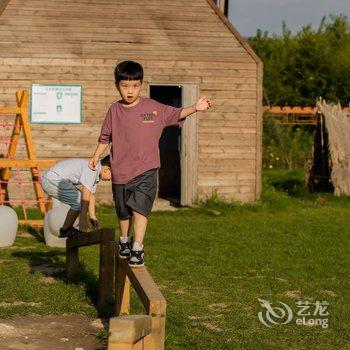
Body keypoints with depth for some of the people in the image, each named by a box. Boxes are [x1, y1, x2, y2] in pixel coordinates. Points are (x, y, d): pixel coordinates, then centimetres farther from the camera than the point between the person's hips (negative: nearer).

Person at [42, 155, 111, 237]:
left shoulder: (95, 174, 12)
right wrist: (83, 218, -22)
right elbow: (86, 193, -23)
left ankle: (69, 228, 15)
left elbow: (91, 195, 20)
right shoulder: (92, 168, -20)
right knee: (79, 201, -17)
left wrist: (93, 217, 21)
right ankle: (65, 230, -6)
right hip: (52, 180, -11)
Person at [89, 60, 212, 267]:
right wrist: (96, 157, 16)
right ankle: (124, 242, 39)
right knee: (123, 212, 16)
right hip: (120, 172, 3)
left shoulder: (153, 108, -3)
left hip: (146, 171, -3)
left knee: (139, 208, -17)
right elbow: (105, 137, 17)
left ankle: (137, 250, -14)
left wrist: (195, 108, -14)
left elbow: (176, 114, 1)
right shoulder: (114, 111, 4)